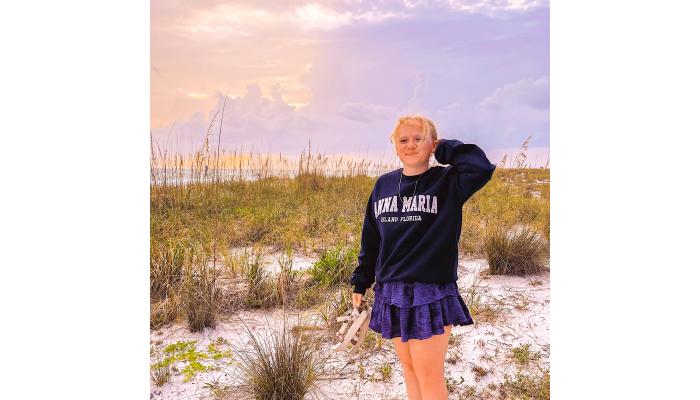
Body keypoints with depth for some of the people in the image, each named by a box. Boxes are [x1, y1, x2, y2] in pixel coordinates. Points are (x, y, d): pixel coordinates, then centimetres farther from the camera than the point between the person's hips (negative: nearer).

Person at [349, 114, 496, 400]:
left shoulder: (447, 181, -6)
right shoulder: (384, 184, 7)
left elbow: (481, 168, -27)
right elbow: (370, 238, 14)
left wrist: (444, 148, -11)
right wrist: (360, 282, 15)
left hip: (430, 293, -4)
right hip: (391, 292, 5)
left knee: (429, 374, 2)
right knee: (408, 367, 15)